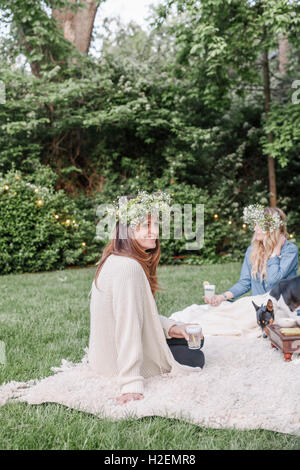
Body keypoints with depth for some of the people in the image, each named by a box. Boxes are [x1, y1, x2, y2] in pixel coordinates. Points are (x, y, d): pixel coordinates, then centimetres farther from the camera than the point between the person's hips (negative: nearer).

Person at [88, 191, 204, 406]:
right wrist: (131, 385, -33)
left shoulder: (116, 260, 4)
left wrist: (172, 328, -3)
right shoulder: (128, 267, -29)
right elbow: (128, 326, -33)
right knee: (196, 359, 6)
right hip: (118, 362, -10)